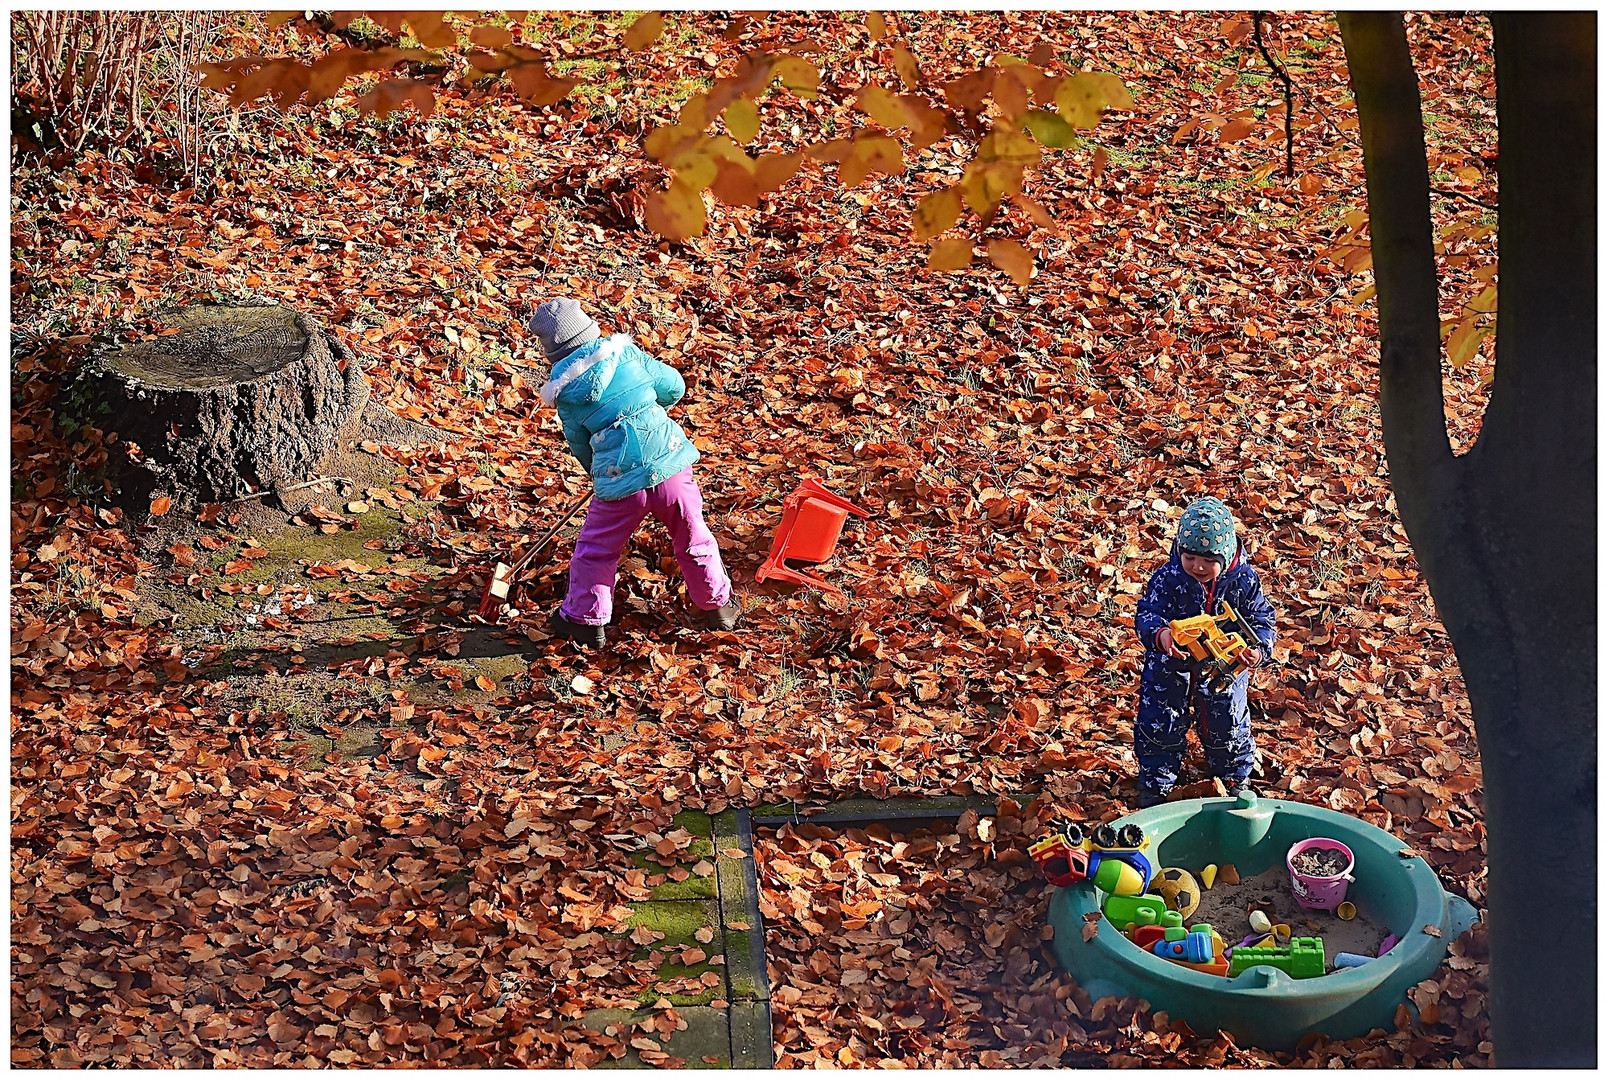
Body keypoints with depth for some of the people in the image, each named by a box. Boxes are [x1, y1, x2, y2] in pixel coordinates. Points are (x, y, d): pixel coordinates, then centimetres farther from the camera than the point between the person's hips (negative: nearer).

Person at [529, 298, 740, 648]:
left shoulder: (564, 389, 2)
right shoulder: (624, 350, 5)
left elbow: (579, 443, 11)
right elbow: (674, 387, 12)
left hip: (619, 480, -2)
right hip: (672, 466, 2)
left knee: (596, 550, 18)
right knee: (693, 540, 20)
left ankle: (584, 619, 28)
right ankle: (718, 606, 36)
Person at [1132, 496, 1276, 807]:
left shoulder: (1244, 580, -18)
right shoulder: (1168, 579, -22)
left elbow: (1261, 618, -11)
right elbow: (1147, 615, -26)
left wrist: (1258, 648, -31)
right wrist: (1159, 635, -50)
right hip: (1171, 668, -1)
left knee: (1229, 727, 18)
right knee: (1159, 725, 11)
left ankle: (1235, 778, 46)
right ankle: (1155, 784, 33)